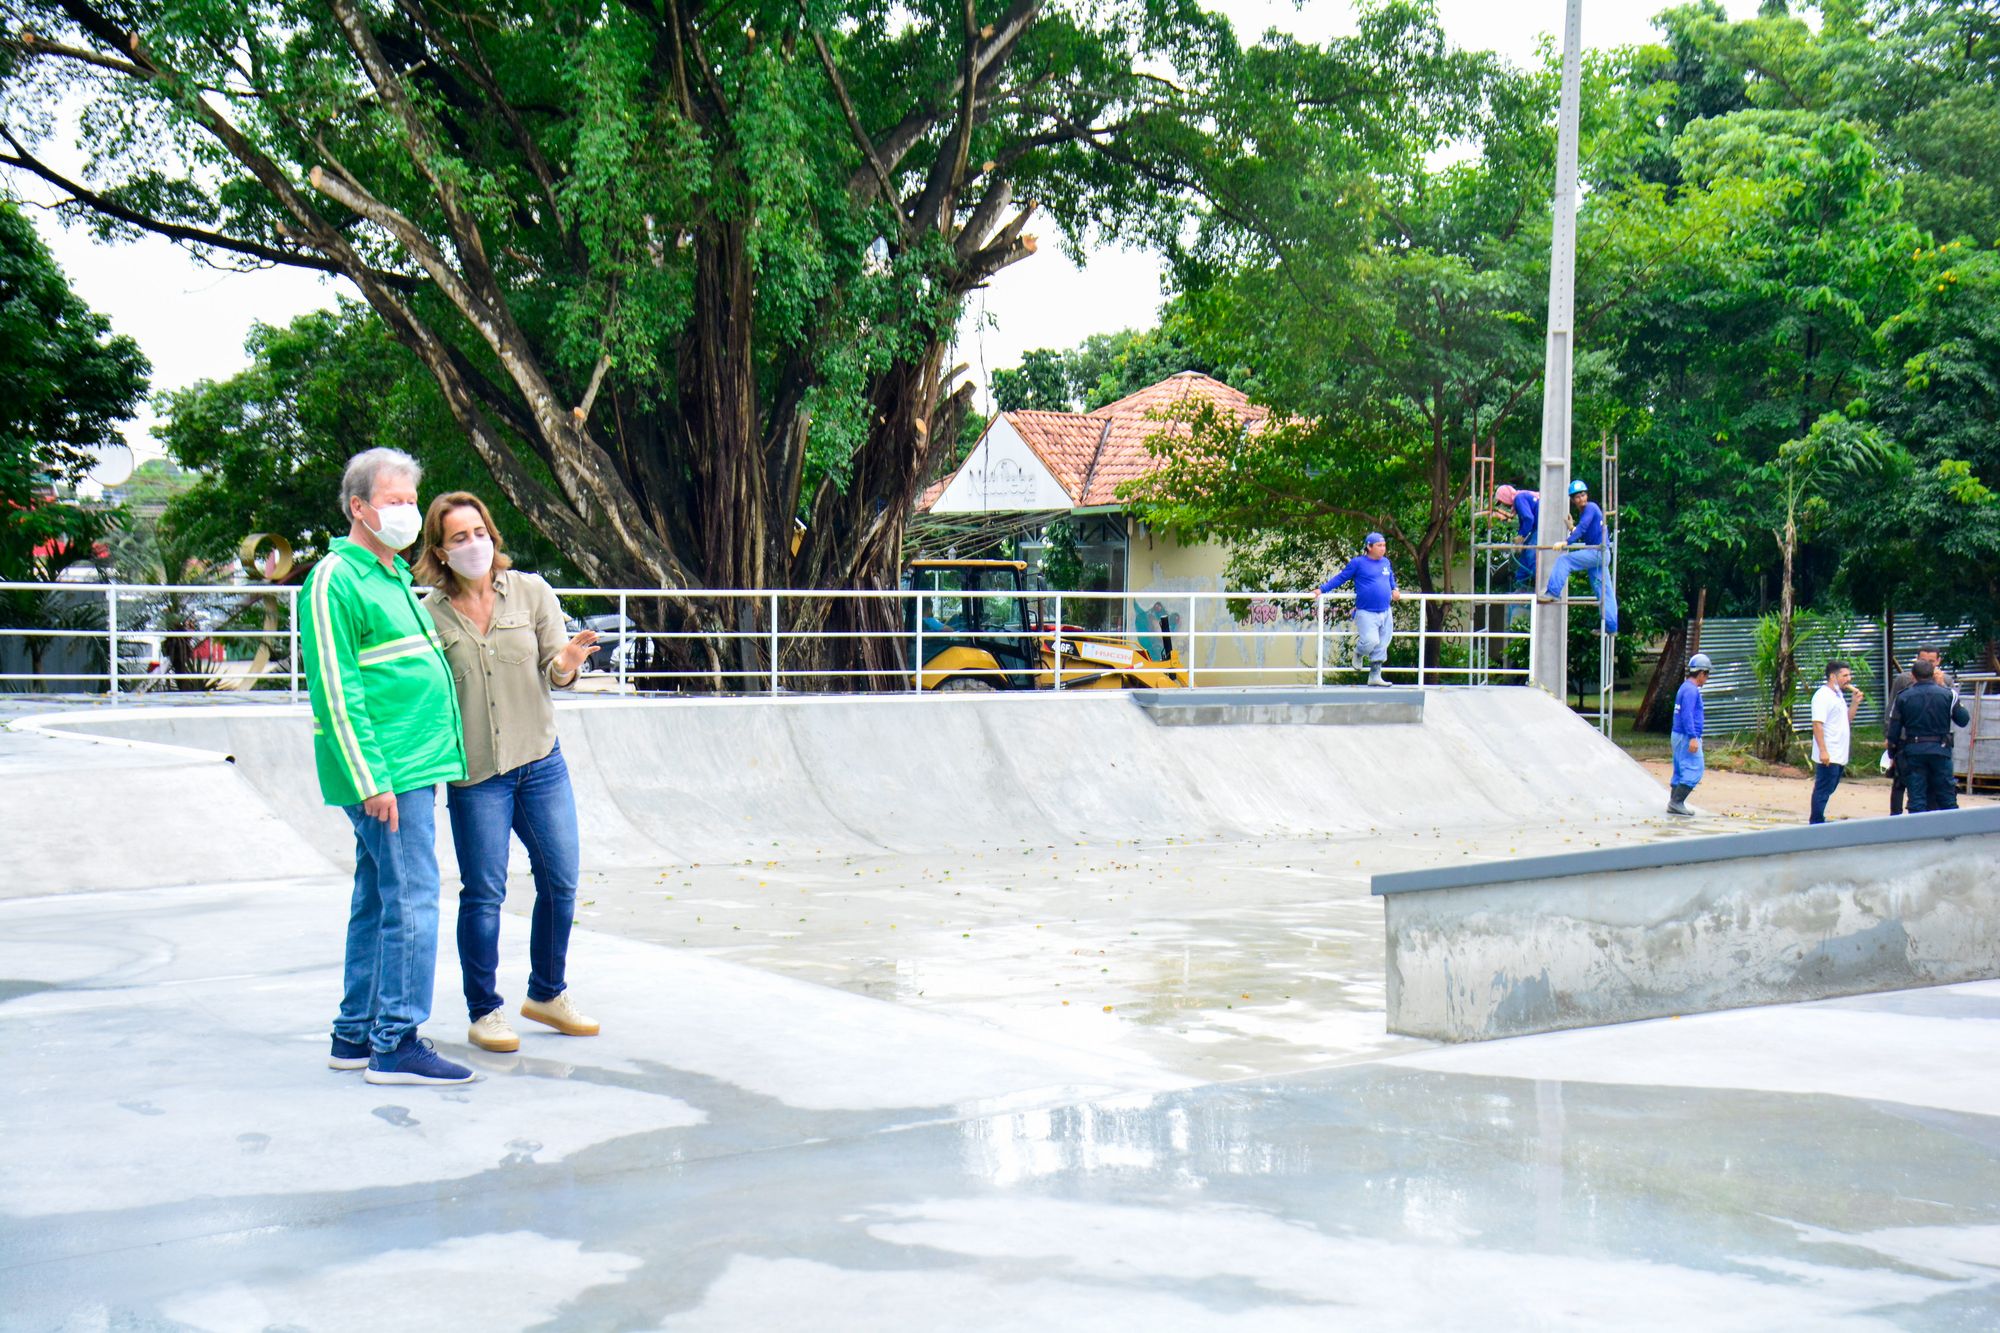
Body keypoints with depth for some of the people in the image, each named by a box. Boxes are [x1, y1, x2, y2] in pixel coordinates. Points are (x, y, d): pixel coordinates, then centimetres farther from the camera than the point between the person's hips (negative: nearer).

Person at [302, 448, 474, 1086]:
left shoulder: (393, 575, 20)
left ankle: (356, 1035, 21)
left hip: (410, 769, 10)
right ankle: (396, 1045, -6)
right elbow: (336, 689, -16)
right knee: (411, 897, -10)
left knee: (378, 900, 13)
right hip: (385, 773, -10)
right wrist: (372, 780, -20)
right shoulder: (336, 579, -10)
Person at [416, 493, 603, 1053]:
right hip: (474, 774, -3)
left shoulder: (531, 592, 1)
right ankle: (484, 1012, 15)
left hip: (541, 761, 3)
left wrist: (565, 665, -24)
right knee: (484, 893, 1)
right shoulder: (430, 615, -3)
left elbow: (552, 673, -1)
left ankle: (547, 994, 26)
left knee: (561, 881, 7)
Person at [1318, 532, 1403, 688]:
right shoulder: (1358, 563, -5)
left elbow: (1391, 578, 29)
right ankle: (1358, 654, 15)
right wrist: (1322, 589, -2)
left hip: (1385, 612, 6)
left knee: (1381, 646, 6)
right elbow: (1340, 578, 1)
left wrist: (1395, 590, 9)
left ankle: (1375, 676, 16)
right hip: (1366, 612, -6)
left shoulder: (1385, 562, 12)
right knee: (1371, 641, -20)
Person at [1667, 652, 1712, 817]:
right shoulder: (1691, 690, -15)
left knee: (1680, 770, 11)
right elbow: (1687, 715, -23)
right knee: (1695, 769, -10)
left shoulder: (1685, 687, 16)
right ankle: (1677, 801, -14)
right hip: (1687, 736, -10)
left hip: (1679, 735, 10)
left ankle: (1674, 804, 11)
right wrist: (1693, 738, -27)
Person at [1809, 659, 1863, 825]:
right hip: (1828, 755, -10)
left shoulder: (1839, 695, 17)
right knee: (1823, 790, -6)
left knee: (1827, 790, 14)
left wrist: (1855, 702, 7)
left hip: (1839, 755, 10)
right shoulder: (1823, 695, -13)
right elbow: (1817, 724, -20)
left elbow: (1847, 718, 22)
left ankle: (1818, 823, 20)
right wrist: (1823, 750, -25)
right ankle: (1817, 825, -2)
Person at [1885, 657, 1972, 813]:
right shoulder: (1947, 695, -2)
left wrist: (1893, 754, 11)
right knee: (1947, 797, 9)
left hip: (1913, 751, 0)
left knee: (1917, 798, 3)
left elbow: (1893, 730, 1)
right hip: (1940, 750, 0)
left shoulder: (1903, 697, -1)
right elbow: (1964, 720, 3)